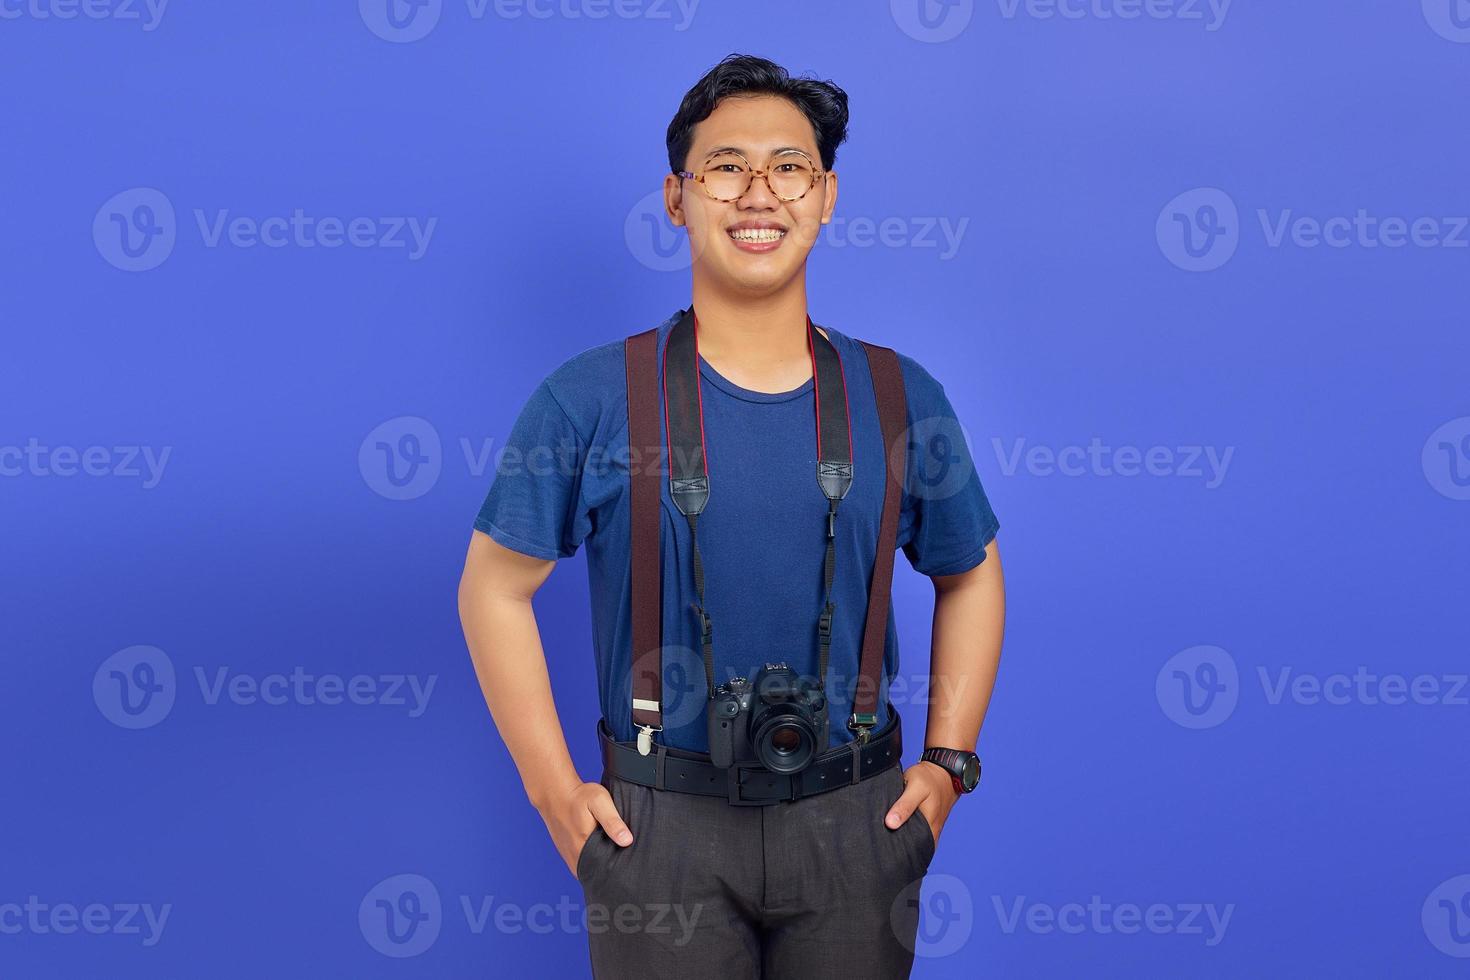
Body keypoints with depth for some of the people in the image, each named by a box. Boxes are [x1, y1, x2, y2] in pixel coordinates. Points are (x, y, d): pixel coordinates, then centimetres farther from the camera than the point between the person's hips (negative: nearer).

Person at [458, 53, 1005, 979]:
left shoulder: (901, 397, 1)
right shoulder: (591, 399, -5)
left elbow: (971, 574, 13)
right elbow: (495, 588, 0)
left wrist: (948, 762, 5)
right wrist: (556, 792, -4)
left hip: (855, 824, 2)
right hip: (658, 823, -2)